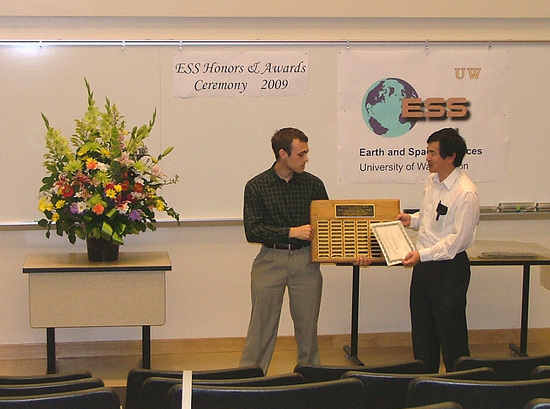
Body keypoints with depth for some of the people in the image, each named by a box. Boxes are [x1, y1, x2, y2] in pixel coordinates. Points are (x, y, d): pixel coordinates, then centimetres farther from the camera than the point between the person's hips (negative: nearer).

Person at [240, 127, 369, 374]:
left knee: (307, 325, 7)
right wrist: (292, 232, -15)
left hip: (306, 260, 2)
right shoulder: (257, 186, -2)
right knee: (262, 325, 0)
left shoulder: (313, 184, 5)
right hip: (270, 259, -2)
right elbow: (252, 230, -8)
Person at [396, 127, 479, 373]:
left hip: (449, 268, -9)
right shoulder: (432, 181, 7)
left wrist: (423, 254, -23)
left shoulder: (465, 194, -20)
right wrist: (412, 220, 5)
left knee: (451, 334, 0)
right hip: (424, 265, 9)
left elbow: (458, 239, -22)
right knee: (422, 333, 17)